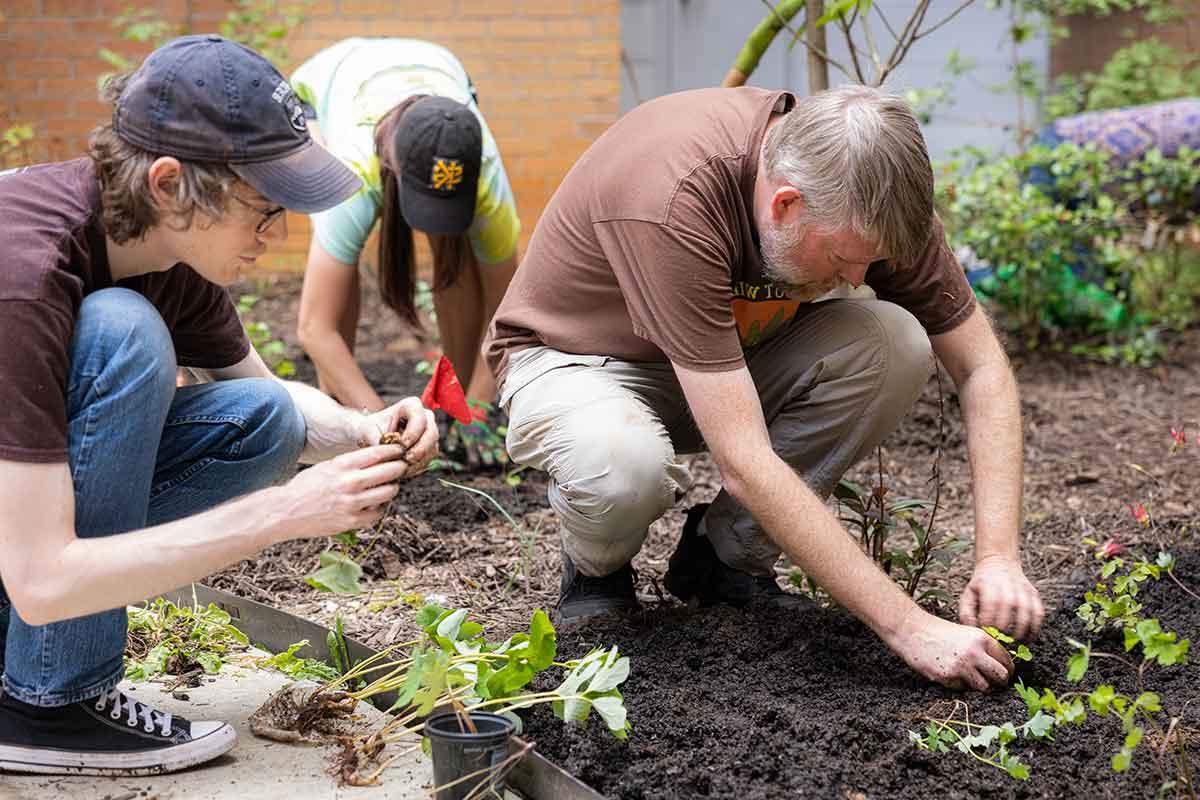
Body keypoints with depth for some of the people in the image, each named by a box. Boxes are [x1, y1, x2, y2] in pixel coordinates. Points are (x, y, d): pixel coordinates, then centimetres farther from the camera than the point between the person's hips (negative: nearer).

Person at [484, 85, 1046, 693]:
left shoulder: (862, 196, -20)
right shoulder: (676, 203, -39)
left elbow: (982, 366, -10)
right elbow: (744, 462, -41)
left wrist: (997, 556, -23)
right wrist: (909, 627, -39)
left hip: (732, 357, 5)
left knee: (896, 345, -23)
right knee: (625, 466, -41)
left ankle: (726, 554, -3)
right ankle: (595, 568, -2)